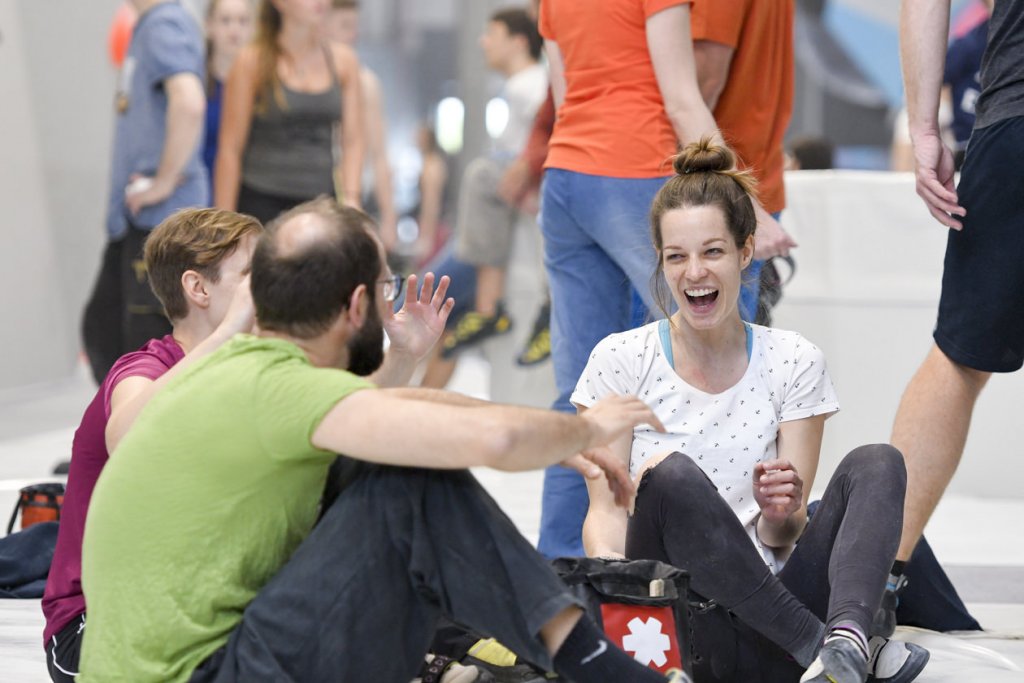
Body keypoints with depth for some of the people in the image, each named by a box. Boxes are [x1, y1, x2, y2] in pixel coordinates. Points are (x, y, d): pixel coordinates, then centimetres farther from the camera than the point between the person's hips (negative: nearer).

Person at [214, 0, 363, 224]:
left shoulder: (343, 60, 9)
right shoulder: (253, 61, -1)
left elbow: (352, 141, 8)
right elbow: (230, 149, -2)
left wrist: (350, 197, -7)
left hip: (320, 203, 3)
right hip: (260, 203, -3)